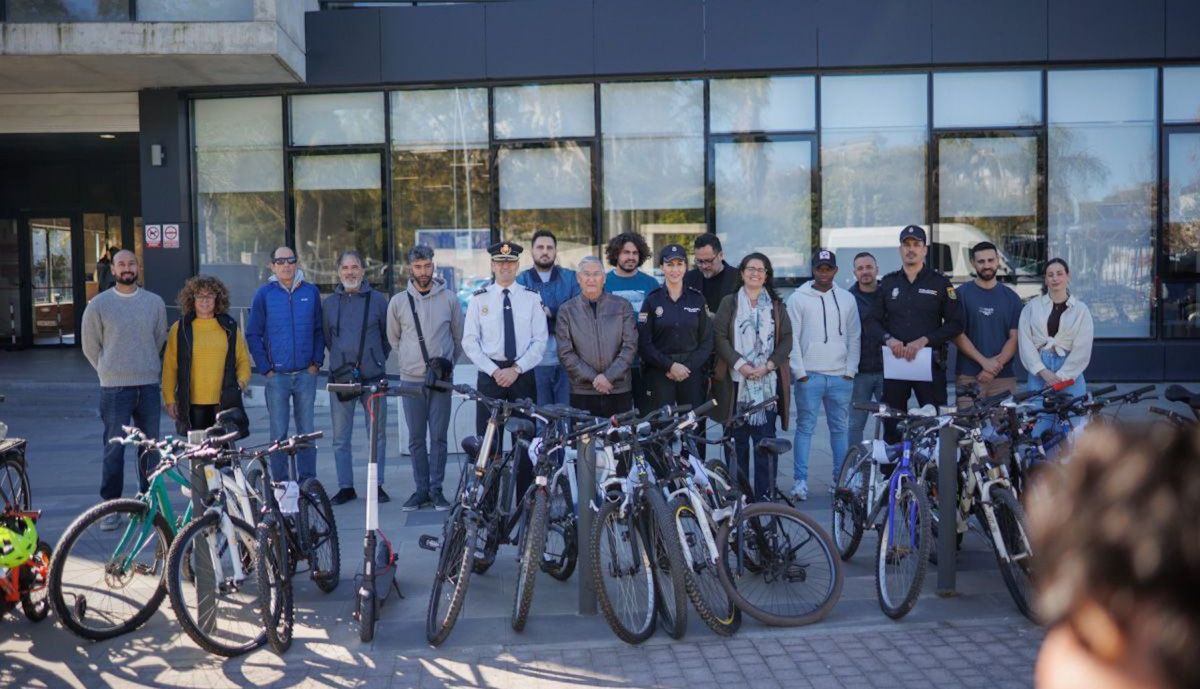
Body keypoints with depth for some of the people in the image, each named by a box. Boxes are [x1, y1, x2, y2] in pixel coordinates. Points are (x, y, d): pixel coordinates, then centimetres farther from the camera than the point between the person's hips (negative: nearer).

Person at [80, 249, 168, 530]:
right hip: (114, 388, -2)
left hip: (149, 384, 2)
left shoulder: (155, 302, 6)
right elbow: (90, 346, 7)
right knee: (114, 448, -2)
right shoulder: (99, 304, 0)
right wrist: (109, 370, 10)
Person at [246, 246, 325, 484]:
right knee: (278, 433, 2)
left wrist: (317, 362, 2)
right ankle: (280, 483, 10)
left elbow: (319, 330, 11)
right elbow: (253, 335, 4)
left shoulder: (311, 292, 6)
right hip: (277, 376, -1)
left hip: (306, 375, 1)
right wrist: (265, 368, -2)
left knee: (307, 431, 6)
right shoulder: (264, 294, 2)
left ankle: (308, 480, 15)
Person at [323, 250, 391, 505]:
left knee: (377, 434, 5)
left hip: (373, 377, -1)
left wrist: (377, 358, 10)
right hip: (340, 378, 2)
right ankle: (345, 487, 13)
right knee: (340, 438, 4)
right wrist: (342, 358, 14)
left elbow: (389, 334, 11)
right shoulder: (329, 303, 7)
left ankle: (377, 485, 14)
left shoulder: (378, 300, 2)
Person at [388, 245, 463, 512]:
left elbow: (459, 337, 11)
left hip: (441, 379, -1)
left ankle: (436, 489, 10)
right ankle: (421, 489, 15)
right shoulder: (398, 302, 3)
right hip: (410, 379, 1)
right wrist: (411, 358, 10)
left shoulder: (449, 299, 1)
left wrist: (448, 360, 4)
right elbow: (393, 338, 16)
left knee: (439, 437, 2)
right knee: (416, 439, 6)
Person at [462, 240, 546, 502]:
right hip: (489, 375, 0)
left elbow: (539, 341, 0)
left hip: (523, 375, 0)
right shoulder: (479, 299, 4)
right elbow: (469, 342, 0)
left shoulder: (532, 299, 4)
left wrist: (516, 369, -11)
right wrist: (494, 371, -10)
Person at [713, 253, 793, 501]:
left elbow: (786, 339, 6)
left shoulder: (776, 306, 13)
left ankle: (764, 492, 4)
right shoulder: (729, 303, 9)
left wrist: (767, 366, -8)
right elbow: (719, 336, 0)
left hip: (767, 380, 1)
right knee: (737, 439, -1)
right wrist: (740, 364, -12)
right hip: (736, 380, -1)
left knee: (765, 438, -1)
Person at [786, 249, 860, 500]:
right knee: (805, 428, -2)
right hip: (809, 376, -3)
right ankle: (800, 481, -1)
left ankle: (841, 478, 16)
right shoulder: (798, 298, 0)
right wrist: (800, 372, -9)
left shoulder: (847, 299, 10)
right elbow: (792, 338, -3)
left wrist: (850, 370, 2)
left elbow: (854, 337, 10)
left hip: (841, 376, 3)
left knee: (841, 428, 8)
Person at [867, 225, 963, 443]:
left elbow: (955, 324, 0)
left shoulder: (940, 283, 5)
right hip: (894, 361, 3)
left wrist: (924, 340, -12)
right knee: (892, 424, 5)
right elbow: (874, 320, 12)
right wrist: (888, 339, -8)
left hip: (930, 363, -2)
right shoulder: (887, 283, 13)